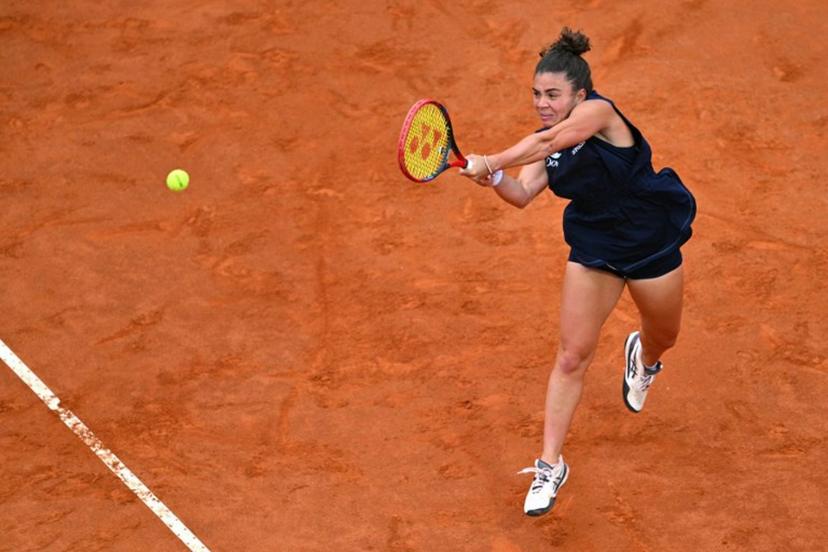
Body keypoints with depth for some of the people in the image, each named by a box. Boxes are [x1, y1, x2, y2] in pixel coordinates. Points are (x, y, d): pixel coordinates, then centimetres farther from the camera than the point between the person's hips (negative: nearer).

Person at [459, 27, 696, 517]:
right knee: (572, 357, -4)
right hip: (594, 250, 4)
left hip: (653, 244, -4)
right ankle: (551, 466, 2)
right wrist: (493, 180, -37)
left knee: (664, 336, 22)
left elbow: (547, 141, -40)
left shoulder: (600, 112, -23)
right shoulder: (547, 147, -4)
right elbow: (523, 195, -18)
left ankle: (642, 358, 61)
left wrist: (493, 162, -49)